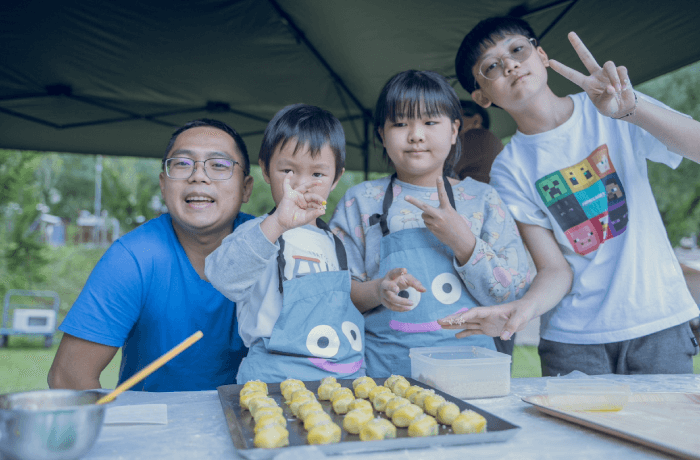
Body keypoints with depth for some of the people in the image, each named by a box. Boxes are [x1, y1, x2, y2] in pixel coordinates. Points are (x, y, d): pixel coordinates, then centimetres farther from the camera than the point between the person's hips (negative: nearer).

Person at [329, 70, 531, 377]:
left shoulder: (482, 199, 10)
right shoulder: (361, 201, 9)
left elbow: (514, 291, 3)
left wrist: (463, 242, -10)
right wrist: (376, 291, -14)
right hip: (385, 368, 0)